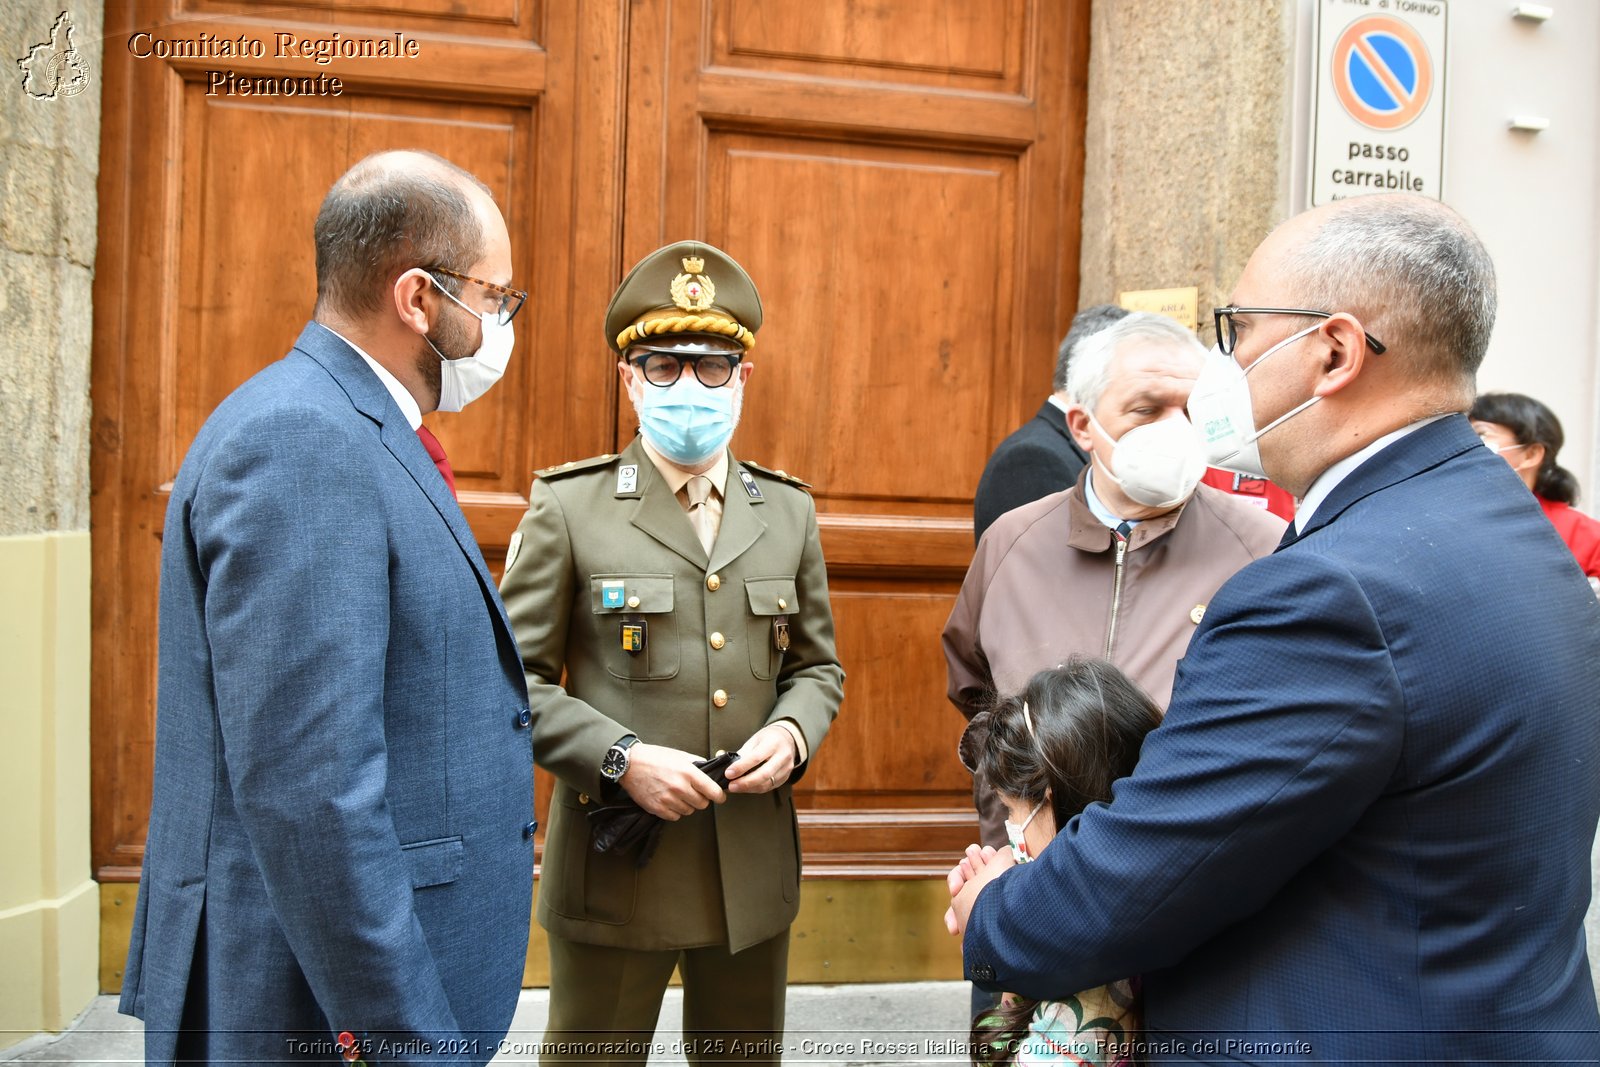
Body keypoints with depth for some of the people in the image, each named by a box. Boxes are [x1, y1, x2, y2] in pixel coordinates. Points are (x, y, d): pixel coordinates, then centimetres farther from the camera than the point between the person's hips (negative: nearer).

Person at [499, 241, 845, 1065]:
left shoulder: (788, 511, 6)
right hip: (615, 865, -3)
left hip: (755, 869, 4)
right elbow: (517, 678, -6)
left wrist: (791, 732, -7)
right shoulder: (568, 509, -5)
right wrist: (621, 758, -18)